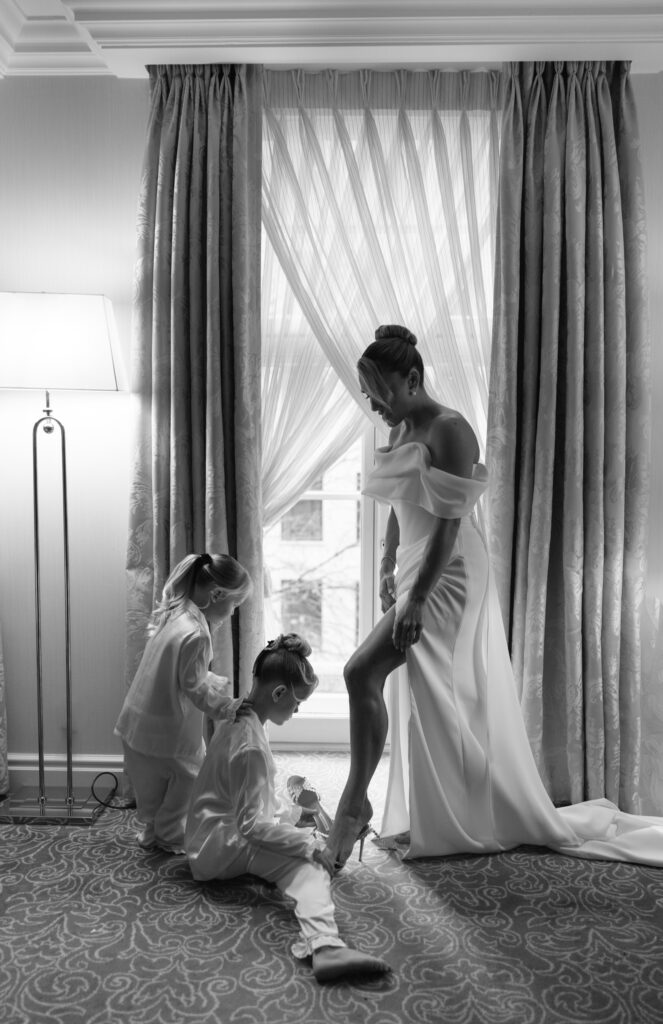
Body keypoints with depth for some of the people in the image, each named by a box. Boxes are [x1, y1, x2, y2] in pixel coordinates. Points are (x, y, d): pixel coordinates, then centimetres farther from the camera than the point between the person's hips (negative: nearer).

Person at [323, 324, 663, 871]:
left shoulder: (449, 430, -16)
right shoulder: (399, 432, 11)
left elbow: (449, 524, -22)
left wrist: (416, 598, -24)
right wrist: (388, 570, 13)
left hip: (447, 581, -9)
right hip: (414, 575, 9)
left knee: (363, 672, -20)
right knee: (424, 703, 16)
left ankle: (355, 801, -7)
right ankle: (432, 821, 31)